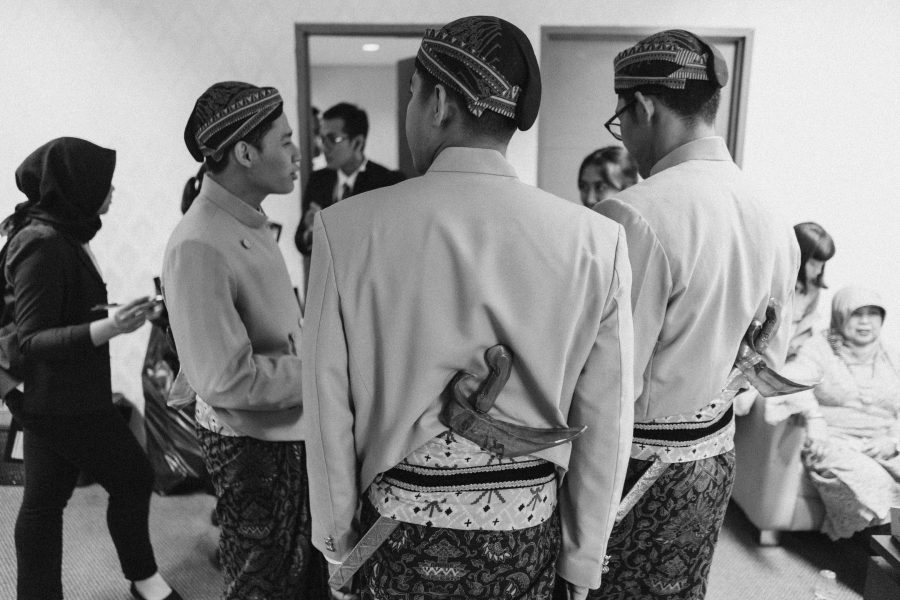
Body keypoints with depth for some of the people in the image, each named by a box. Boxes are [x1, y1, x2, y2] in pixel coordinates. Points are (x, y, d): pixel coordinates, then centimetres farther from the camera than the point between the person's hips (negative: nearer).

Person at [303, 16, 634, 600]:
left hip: (400, 531, 0)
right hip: (528, 531, 1)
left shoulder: (347, 229, -17)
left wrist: (336, 535, 5)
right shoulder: (597, 241, -15)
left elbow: (330, 410, -11)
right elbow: (605, 426, -9)